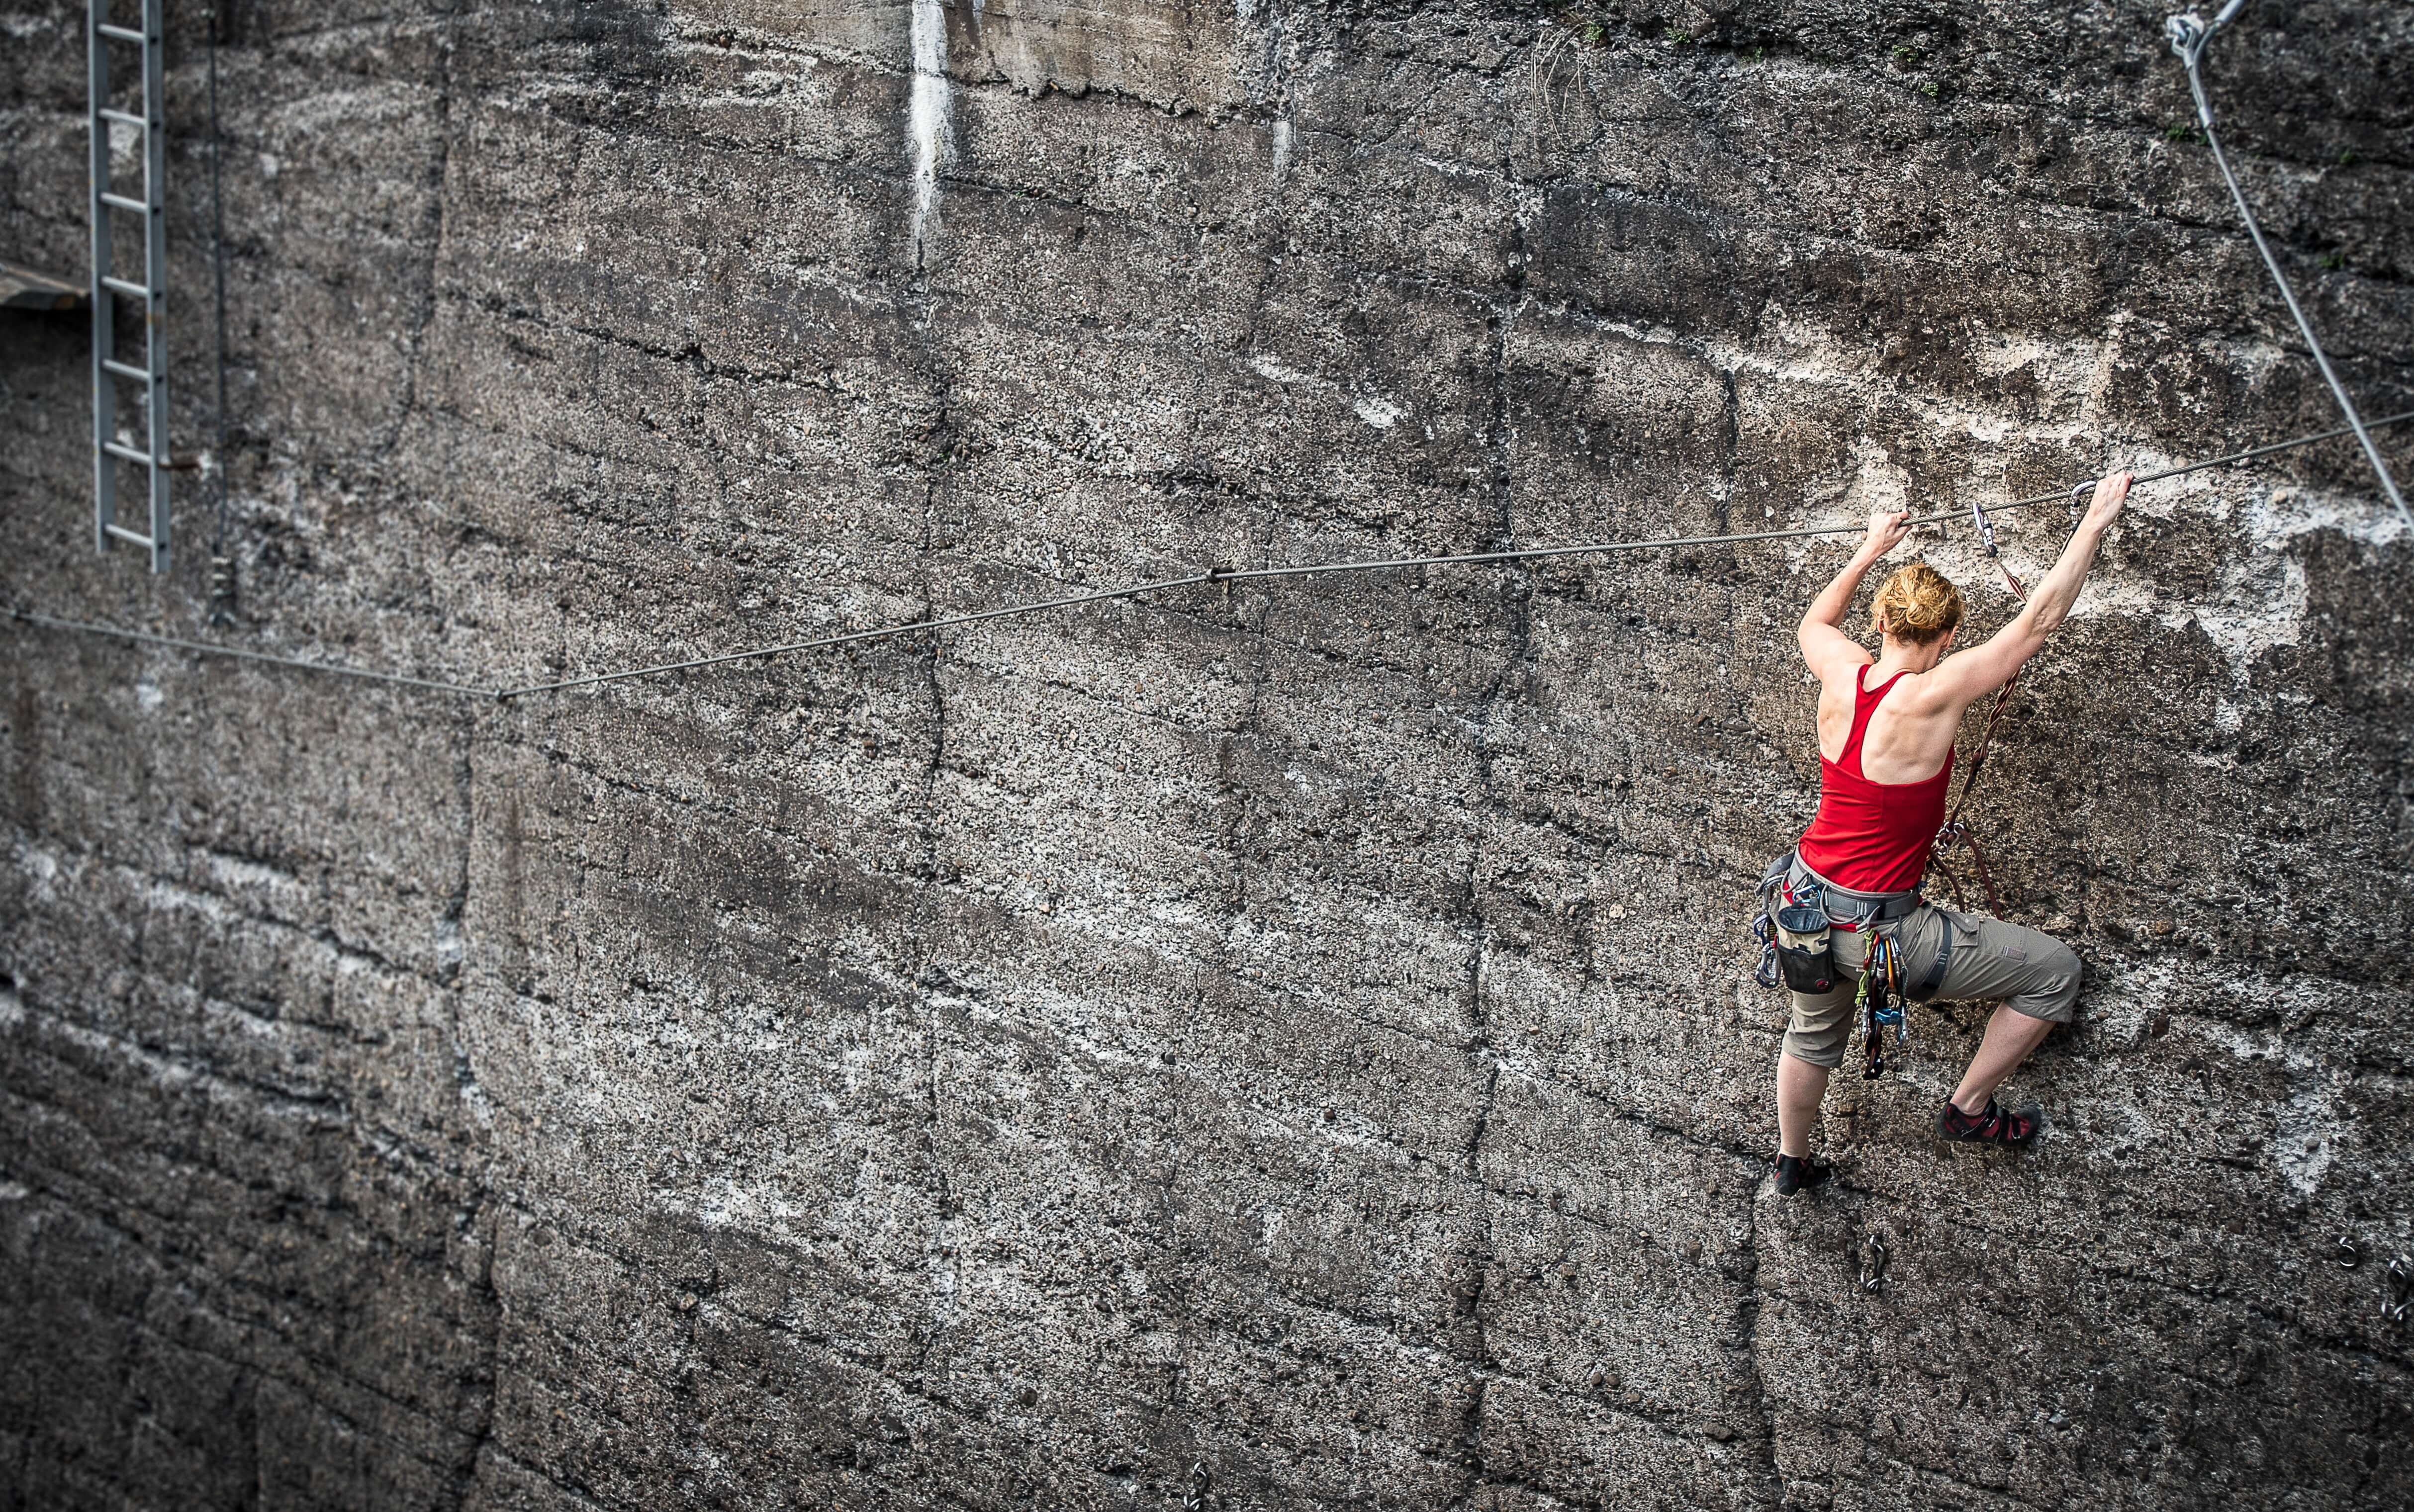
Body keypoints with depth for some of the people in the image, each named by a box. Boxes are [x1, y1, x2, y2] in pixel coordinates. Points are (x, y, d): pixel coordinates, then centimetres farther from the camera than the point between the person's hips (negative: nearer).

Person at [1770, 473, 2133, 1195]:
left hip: (1806, 907, 7)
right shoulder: (1931, 697, -25)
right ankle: (1969, 1109, 21)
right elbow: (2037, 622, -23)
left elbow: (1816, 622, 19)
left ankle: (1792, 1160, 56)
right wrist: (2096, 522, -17)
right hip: (1875, 931, -7)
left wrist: (1870, 550, 29)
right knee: (2055, 970, 6)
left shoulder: (1842, 674, -8)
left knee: (1814, 1034, 35)